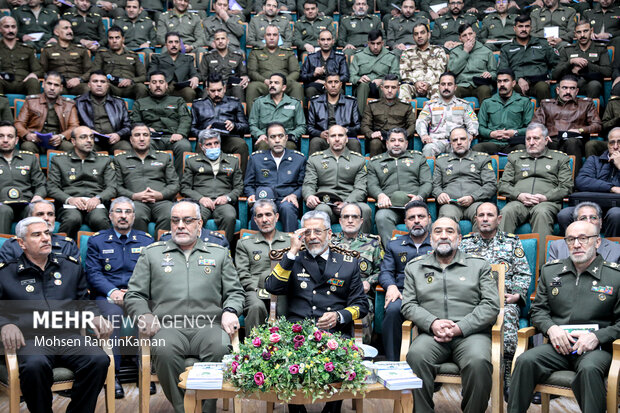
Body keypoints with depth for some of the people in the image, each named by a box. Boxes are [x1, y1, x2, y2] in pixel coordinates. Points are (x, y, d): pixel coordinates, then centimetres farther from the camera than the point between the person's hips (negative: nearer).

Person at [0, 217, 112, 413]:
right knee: (35, 366, -38)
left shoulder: (71, 267, 22)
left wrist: (94, 317, 3)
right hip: (31, 338, -2)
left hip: (68, 336, 2)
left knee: (99, 360, -30)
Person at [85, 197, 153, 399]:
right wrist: (112, 291, -14)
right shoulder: (97, 241, 14)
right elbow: (92, 273, 3)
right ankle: (112, 374, -28)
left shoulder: (146, 240, 16)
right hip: (107, 295, 0)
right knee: (113, 314, -34)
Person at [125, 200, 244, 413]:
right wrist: (145, 316, -4)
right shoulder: (152, 253, 20)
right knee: (165, 350, -36)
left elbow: (235, 292, 18)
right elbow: (134, 295, 16)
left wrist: (230, 311, -4)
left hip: (208, 325, 0)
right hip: (168, 326, 0)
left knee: (220, 348, -35)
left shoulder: (219, 253, 22)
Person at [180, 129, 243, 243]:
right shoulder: (191, 161, 23)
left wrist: (227, 197, -2)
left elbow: (239, 187, 20)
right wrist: (200, 198, -5)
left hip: (223, 202, 1)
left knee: (230, 216, -37)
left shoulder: (233, 161, 26)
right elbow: (185, 187, 15)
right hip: (200, 202, -1)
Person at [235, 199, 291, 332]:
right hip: (256, 292, 0)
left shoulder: (291, 240, 21)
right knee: (257, 307, -35)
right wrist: (260, 290, -7)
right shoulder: (244, 243, 19)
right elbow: (243, 275, 9)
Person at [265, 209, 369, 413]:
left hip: (335, 332, 0)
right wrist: (293, 252, -4)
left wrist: (339, 316, -8)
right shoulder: (293, 260, 16)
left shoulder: (348, 262, 15)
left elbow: (361, 304, 13)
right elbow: (272, 288, 0)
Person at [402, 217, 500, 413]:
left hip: (470, 333, 0)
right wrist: (432, 323, -10)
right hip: (431, 333, 1)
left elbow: (491, 305, 4)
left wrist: (459, 328, -9)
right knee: (416, 356, -33)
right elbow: (408, 305, 11)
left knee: (478, 362, -34)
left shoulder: (479, 265, 15)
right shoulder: (414, 267, 19)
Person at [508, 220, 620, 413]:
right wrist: (551, 328, -3)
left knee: (589, 369, -37)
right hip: (558, 346, 3)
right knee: (525, 361, -26)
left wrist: (597, 336, -11)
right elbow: (538, 310, 17)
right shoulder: (550, 271, 14)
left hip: (596, 347, -2)